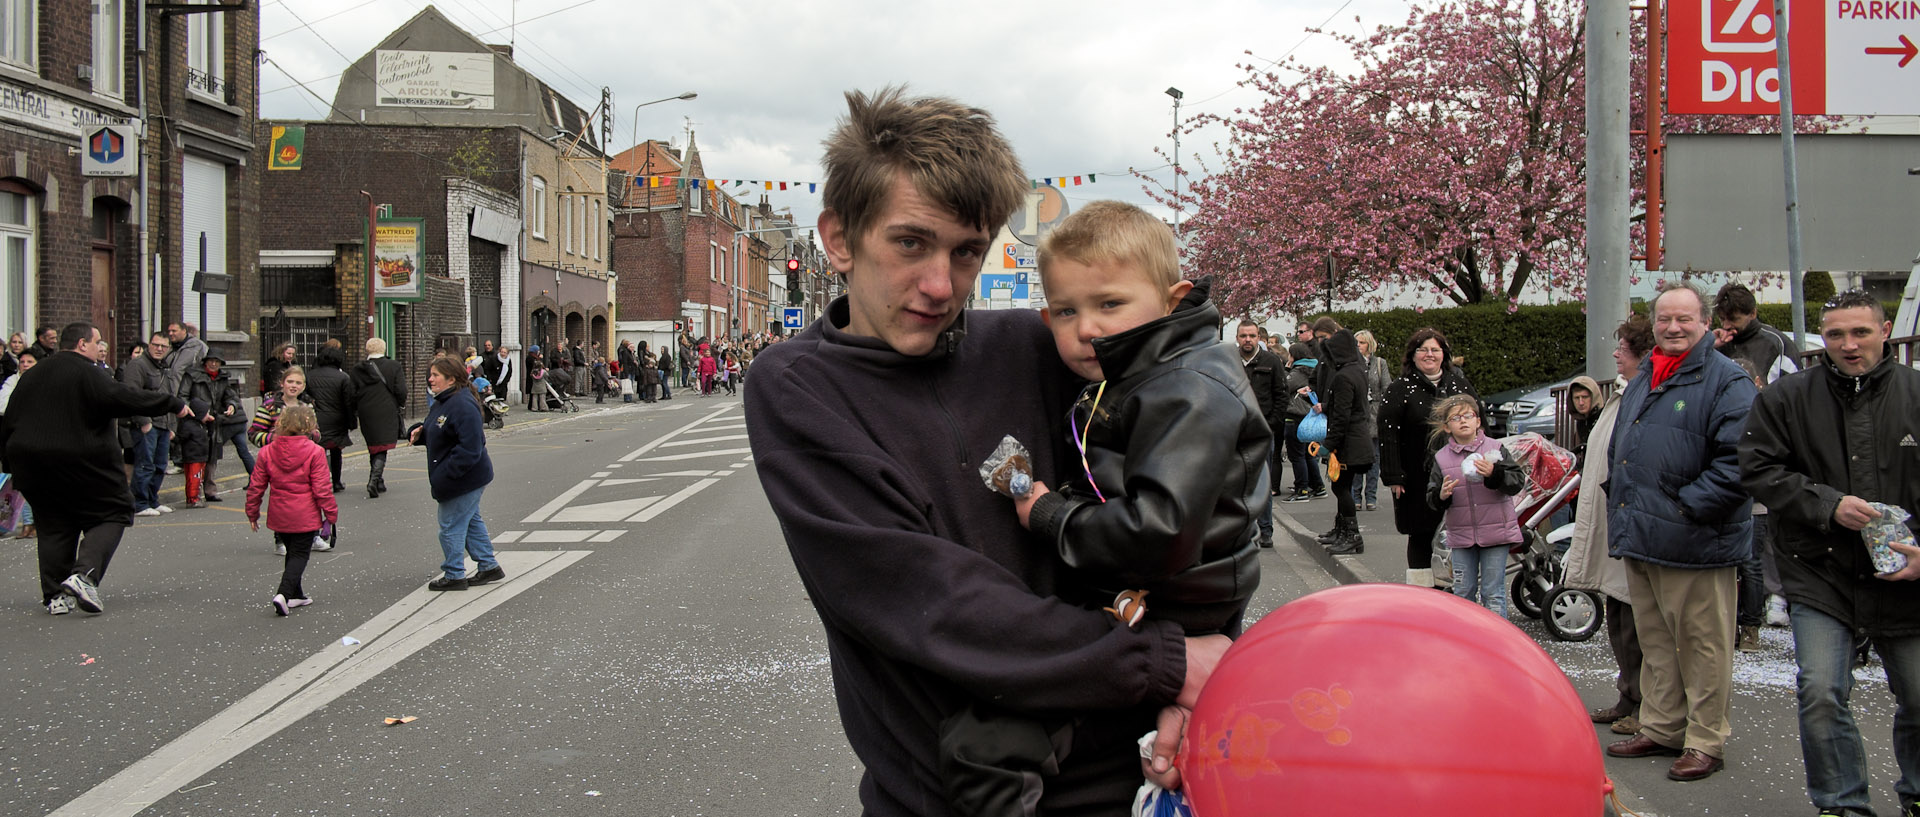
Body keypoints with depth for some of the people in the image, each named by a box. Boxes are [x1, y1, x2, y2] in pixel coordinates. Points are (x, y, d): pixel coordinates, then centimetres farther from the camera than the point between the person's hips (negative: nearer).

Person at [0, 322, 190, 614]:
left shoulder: (32, 377, 15)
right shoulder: (87, 373, -9)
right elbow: (122, 398, -20)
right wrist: (173, 403, -14)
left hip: (31, 464, 7)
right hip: (82, 465, -7)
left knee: (54, 526, 14)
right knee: (113, 514, 4)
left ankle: (55, 595, 8)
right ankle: (85, 574, -16)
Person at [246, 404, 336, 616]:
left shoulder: (267, 452, 0)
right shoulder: (314, 452, -12)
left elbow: (256, 486, 5)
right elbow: (322, 488, -12)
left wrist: (252, 513, 16)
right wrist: (331, 513, -2)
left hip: (279, 516, 5)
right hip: (305, 517, -4)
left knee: (292, 552, 20)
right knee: (300, 554, 2)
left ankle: (296, 595, 28)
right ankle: (283, 594, -16)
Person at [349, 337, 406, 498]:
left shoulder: (357, 370, 2)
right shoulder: (394, 366, -4)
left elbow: (352, 395, 3)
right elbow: (401, 391, -7)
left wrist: (355, 412, 17)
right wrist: (401, 406, 10)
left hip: (366, 415, 3)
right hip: (387, 413, -2)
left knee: (373, 448, 15)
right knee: (382, 449, -3)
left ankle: (379, 482, 21)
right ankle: (374, 478, -22)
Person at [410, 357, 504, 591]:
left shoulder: (463, 406, -23)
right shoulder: (440, 403, 10)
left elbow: (470, 448, -28)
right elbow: (436, 435, 24)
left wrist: (445, 475, -28)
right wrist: (419, 433, 2)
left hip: (465, 478, -11)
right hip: (465, 480, 11)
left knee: (451, 527, -1)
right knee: (471, 521, 18)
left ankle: (454, 575, 11)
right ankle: (489, 567, 28)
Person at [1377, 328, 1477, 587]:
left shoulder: (1461, 385, 10)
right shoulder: (1399, 390, -2)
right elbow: (1388, 436, -7)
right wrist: (1394, 477, -13)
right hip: (1418, 478, -3)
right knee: (1421, 536, 4)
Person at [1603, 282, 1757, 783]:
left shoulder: (1727, 381, -8)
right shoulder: (1641, 381, 17)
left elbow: (1737, 461, -17)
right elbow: (1619, 451, 27)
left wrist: (1686, 508, -19)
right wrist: (1620, 504, 15)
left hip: (1693, 544, -8)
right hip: (1639, 538, 8)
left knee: (1701, 644, 0)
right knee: (1655, 641, 16)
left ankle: (1705, 742, 10)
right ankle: (1661, 728, 27)